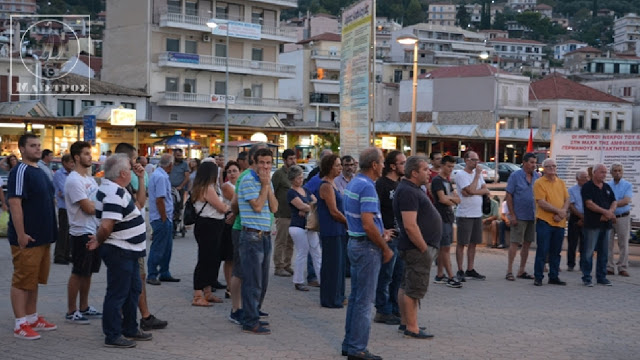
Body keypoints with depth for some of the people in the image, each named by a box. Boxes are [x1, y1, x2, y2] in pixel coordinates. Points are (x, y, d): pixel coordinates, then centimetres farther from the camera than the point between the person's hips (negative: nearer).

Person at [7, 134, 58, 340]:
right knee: (22, 281, -2)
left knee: (34, 280, 16)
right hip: (27, 238, -9)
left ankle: (32, 318, 25)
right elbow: (15, 203, -21)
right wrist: (21, 234, -23)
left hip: (42, 237, 9)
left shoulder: (40, 172, 14)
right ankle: (20, 324, 3)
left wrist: (50, 233, 20)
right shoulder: (20, 172, -14)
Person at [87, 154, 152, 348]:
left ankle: (130, 330, 31)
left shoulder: (117, 190, 10)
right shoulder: (114, 194, -24)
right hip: (119, 251, -11)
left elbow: (138, 205, 22)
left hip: (128, 251, 11)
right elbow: (106, 226, -28)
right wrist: (98, 242, -13)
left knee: (133, 290, 19)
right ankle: (113, 336, 8)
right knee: (117, 294, -1)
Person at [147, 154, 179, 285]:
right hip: (161, 218, -10)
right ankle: (152, 276, 3)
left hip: (165, 218, 10)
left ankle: (164, 274, 23)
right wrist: (164, 219, -18)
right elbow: (159, 200, -23)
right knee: (158, 248, -4)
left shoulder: (157, 174, 14)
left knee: (166, 247, 15)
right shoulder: (161, 177, -18)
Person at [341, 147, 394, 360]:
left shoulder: (353, 183, 11)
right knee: (364, 300, -3)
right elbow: (368, 225, -25)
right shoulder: (367, 187, -19)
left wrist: (380, 232, 14)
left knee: (355, 296, 16)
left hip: (355, 243, 10)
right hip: (367, 247, -10)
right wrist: (386, 249, -14)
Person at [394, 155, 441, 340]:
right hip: (418, 248, -11)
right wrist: (424, 248, -21)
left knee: (407, 286, 16)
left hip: (417, 247, 11)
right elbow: (410, 225, -26)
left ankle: (406, 322, 25)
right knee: (414, 289, -5)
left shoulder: (413, 189, 15)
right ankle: (412, 328, 0)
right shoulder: (408, 192, -20)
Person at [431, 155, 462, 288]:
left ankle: (439, 276, 15)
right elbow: (443, 199, -19)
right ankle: (451, 277, -7)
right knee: (445, 248, -7)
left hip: (448, 218, 9)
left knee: (443, 248, 10)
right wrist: (453, 200, 1)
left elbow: (458, 199, 13)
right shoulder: (437, 180, -9)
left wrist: (449, 198, -7)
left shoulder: (447, 181, 19)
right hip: (442, 218, -9)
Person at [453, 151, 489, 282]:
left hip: (477, 214, 7)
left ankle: (470, 270, 18)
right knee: (462, 243, -1)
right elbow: (472, 190, -20)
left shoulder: (477, 173, 13)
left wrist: (472, 192, -12)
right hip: (464, 215, -7)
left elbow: (486, 190, 4)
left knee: (473, 243, 10)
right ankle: (460, 271, 4)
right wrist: (477, 174, -11)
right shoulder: (461, 174, -9)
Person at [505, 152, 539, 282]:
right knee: (515, 243, -5)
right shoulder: (515, 176, -5)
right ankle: (509, 271, 0)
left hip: (532, 216, 5)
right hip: (519, 216, -5)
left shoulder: (537, 177, 8)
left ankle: (521, 271, 18)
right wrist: (512, 215, -13)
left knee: (527, 244, 10)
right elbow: (508, 196, -7)